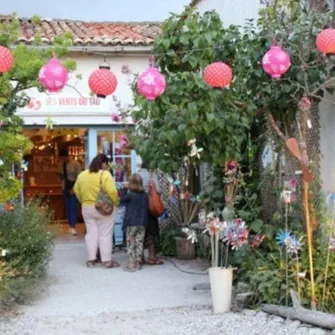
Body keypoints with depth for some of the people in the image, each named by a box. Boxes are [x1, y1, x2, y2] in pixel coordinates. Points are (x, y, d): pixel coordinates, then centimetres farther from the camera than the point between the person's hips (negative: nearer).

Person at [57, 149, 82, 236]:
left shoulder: (75, 163, -10)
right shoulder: (62, 164, 6)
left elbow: (79, 177, -10)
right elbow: (60, 175, 20)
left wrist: (74, 188, -15)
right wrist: (62, 182, 0)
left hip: (73, 187, -5)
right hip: (65, 188, 5)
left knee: (73, 207, -11)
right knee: (68, 207, 6)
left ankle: (73, 227, -13)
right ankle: (70, 226, 12)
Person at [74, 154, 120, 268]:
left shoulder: (82, 175, 5)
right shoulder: (105, 175, -14)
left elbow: (77, 191, 11)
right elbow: (112, 192, -21)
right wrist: (116, 203, -7)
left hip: (87, 208, 5)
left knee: (91, 232, 10)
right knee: (105, 234, 1)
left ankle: (91, 259, 11)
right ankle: (107, 260, 3)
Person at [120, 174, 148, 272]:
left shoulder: (130, 195, -13)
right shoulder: (145, 195, 3)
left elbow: (122, 200, 2)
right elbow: (146, 207, 11)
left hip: (131, 223, -5)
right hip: (142, 223, 5)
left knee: (131, 244, 1)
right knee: (139, 243, 10)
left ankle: (131, 265, 1)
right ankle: (138, 263, 14)